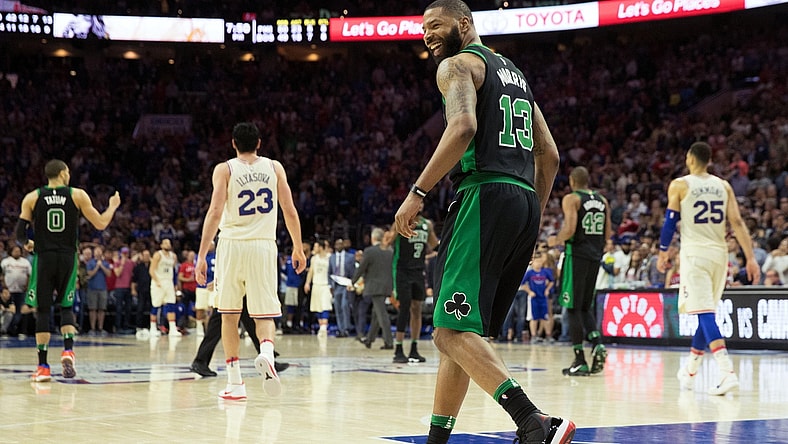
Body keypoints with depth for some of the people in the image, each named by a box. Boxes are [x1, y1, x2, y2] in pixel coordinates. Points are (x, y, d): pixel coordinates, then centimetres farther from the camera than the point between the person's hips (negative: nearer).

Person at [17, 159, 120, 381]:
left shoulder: (32, 198, 2)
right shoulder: (78, 195, 0)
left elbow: (19, 234, 0)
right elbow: (101, 223, 2)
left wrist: (27, 244, 23)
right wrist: (113, 206, 20)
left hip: (43, 257, -1)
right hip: (68, 258, 1)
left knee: (42, 310, 6)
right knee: (65, 307, 17)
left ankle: (43, 367, 4)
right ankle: (68, 349, -7)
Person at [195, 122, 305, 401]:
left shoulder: (224, 169, 2)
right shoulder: (274, 167, 8)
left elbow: (215, 212, -8)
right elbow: (290, 211, 4)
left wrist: (202, 255, -9)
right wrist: (298, 248, 15)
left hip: (232, 244, -1)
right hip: (264, 245, 1)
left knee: (229, 314, 11)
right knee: (264, 314, 7)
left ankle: (235, 383, 9)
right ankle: (266, 351, -26)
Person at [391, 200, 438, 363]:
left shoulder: (427, 224, 8)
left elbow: (433, 243, 26)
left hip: (419, 270, 6)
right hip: (402, 270, -6)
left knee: (417, 309, 7)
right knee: (405, 308, -10)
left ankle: (414, 350, 13)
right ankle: (398, 351, -6)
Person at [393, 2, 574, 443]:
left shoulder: (458, 64, 1)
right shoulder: (514, 73, 27)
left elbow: (463, 128, -19)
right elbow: (550, 154, 24)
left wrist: (417, 192, -16)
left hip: (485, 195, -9)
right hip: (525, 200, 9)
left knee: (453, 330, -15)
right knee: (462, 329, 15)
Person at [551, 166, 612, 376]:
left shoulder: (571, 199, -7)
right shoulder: (602, 201, 12)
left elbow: (569, 229, -18)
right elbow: (608, 234, 11)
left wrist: (557, 239, 0)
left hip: (576, 254, -6)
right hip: (595, 256, 6)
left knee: (574, 308, 0)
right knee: (586, 306, 18)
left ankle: (580, 361, -1)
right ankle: (597, 344, -6)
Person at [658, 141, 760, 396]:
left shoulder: (679, 185, -3)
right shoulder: (723, 186, 9)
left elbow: (670, 222, -1)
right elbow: (737, 223, 2)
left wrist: (663, 253, 12)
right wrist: (751, 258, 0)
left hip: (694, 254, -5)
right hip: (719, 254, 5)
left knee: (705, 314, -11)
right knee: (705, 314, 17)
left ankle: (727, 372, -26)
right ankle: (689, 371, 30)